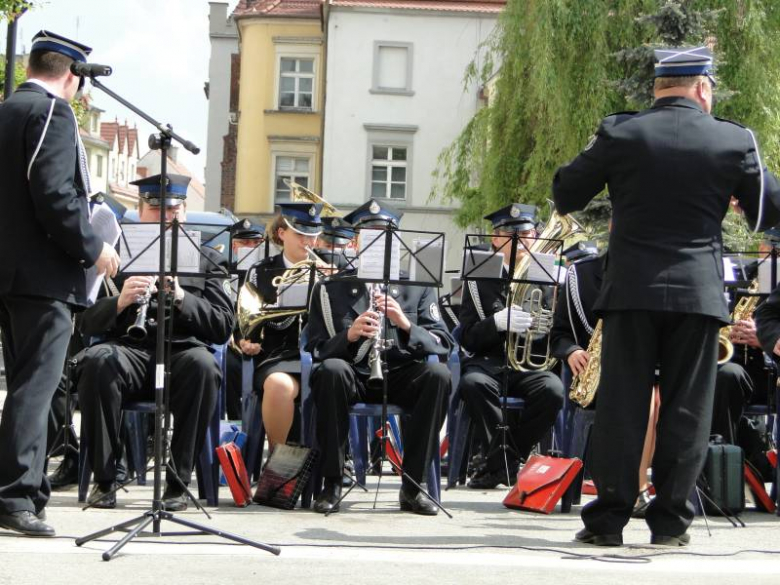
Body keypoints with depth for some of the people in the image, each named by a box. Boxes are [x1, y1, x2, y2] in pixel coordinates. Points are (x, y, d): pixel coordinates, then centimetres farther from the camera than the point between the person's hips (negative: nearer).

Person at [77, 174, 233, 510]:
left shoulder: (208, 260, 17)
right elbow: (88, 325, 8)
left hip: (183, 354, 0)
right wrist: (119, 303, -14)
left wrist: (181, 298, -12)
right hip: (129, 352, 0)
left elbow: (223, 328, 4)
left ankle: (177, 483, -25)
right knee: (98, 360, -34)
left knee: (203, 364, -35)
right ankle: (104, 479, -21)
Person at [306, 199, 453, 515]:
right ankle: (332, 484, -26)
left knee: (438, 373, -30)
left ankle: (412, 486, -24)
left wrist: (405, 324, -18)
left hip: (400, 376, 1)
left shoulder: (416, 288, 12)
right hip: (352, 375, -1)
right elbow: (316, 350, 0)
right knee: (331, 370, -35)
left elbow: (443, 344, 1)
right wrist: (349, 336, -21)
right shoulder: (330, 289, 8)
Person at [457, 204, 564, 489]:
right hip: (489, 361, -1)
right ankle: (502, 459, -20)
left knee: (553, 389, -32)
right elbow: (467, 338, 0)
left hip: (531, 364, 1)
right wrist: (498, 322, -21)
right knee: (473, 383, -36)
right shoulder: (480, 279, 6)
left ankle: (502, 462, -15)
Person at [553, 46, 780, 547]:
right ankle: (671, 520, 7)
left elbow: (565, 196, 4)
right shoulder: (734, 140, -2)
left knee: (622, 404, 4)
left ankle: (608, 518, 4)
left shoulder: (620, 134, -3)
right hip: (699, 293, 0)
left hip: (632, 290, 0)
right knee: (686, 409, 6)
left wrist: (597, 161, 21)